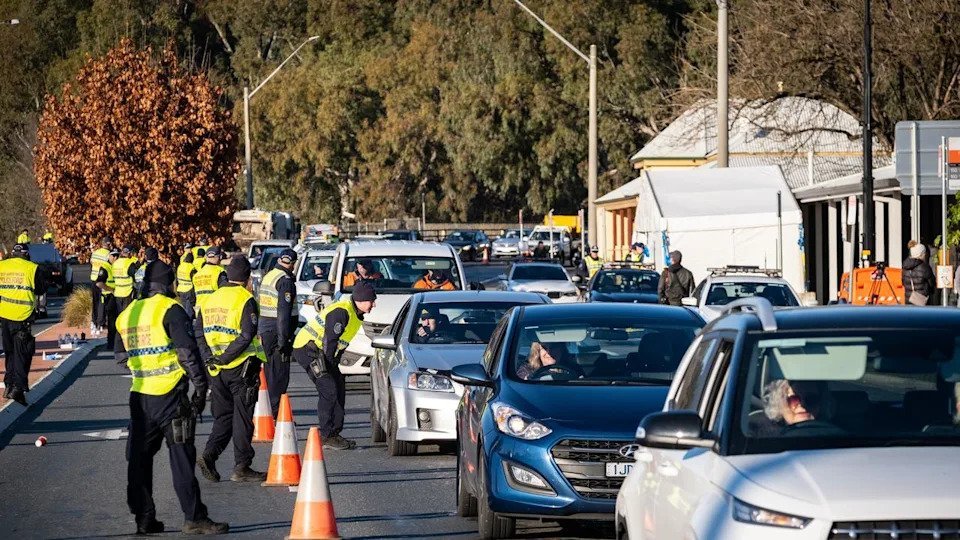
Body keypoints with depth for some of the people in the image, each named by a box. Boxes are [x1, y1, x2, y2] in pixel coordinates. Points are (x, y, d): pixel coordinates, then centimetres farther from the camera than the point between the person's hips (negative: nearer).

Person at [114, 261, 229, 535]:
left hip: (139, 395, 6)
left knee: (140, 458, 11)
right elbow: (187, 351, -15)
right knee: (182, 458, -3)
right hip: (170, 395, -6)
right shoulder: (170, 309, -9)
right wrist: (200, 386, -10)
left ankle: (144, 518, 13)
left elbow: (121, 354, 20)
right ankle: (194, 518, -3)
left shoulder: (128, 314, 12)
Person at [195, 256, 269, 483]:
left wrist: (209, 358, 0)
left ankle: (209, 455, -1)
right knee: (243, 418, 2)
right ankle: (241, 468, 5)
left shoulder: (210, 300, 10)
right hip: (242, 368, -6)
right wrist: (225, 358, -16)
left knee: (223, 417, 16)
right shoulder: (245, 300, -11)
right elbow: (247, 335, -21)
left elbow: (198, 332, 7)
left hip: (217, 370, 6)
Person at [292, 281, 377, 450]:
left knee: (339, 387, 9)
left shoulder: (355, 314, 8)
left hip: (321, 352, 10)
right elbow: (329, 341, -23)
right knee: (328, 390, -14)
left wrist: (334, 365, 10)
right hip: (307, 349, -10)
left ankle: (335, 433, 14)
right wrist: (330, 365, -13)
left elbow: (340, 342, 15)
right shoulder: (341, 312, -24)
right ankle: (327, 436, -9)